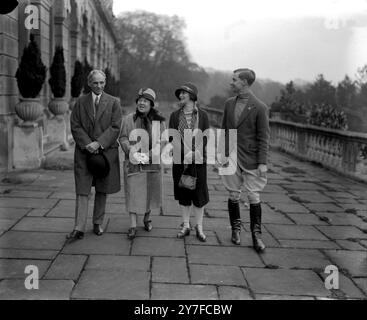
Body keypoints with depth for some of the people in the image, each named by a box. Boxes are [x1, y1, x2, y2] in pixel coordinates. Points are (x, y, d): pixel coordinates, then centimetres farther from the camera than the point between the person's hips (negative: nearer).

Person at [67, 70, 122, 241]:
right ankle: (79, 228, -4)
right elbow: (75, 126, 2)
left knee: (102, 190, 9)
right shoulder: (80, 102, 8)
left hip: (106, 151, 0)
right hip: (84, 151, 0)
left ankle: (98, 224, 22)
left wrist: (98, 143, -14)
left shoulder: (113, 102, 4)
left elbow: (115, 127, -4)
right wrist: (87, 144, -12)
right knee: (82, 191, -4)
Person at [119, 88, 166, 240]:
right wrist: (131, 150, -14)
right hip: (133, 162, -1)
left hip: (151, 163, 1)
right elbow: (123, 138, 4)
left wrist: (150, 154, -13)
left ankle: (147, 218, 32)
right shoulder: (129, 119, 3)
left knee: (150, 190, 10)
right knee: (133, 191, -4)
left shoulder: (159, 121, 3)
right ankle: (133, 225, 0)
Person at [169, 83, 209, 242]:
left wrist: (193, 154, -15)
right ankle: (185, 226, 19)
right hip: (180, 160, 2)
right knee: (183, 194, 8)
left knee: (199, 194, 2)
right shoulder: (175, 115, 4)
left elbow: (205, 139, -3)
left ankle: (199, 227, 15)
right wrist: (186, 153, -16)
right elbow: (172, 139, -3)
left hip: (198, 160, -1)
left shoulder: (202, 115, 0)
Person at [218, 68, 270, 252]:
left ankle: (256, 235, 10)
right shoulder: (229, 104, 7)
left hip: (251, 159, -4)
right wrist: (222, 151, 3)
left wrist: (262, 162, -12)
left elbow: (263, 137, -8)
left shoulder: (260, 108, -8)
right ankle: (236, 229, 25)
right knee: (234, 196, 10)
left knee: (254, 197, 0)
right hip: (231, 157, 4)